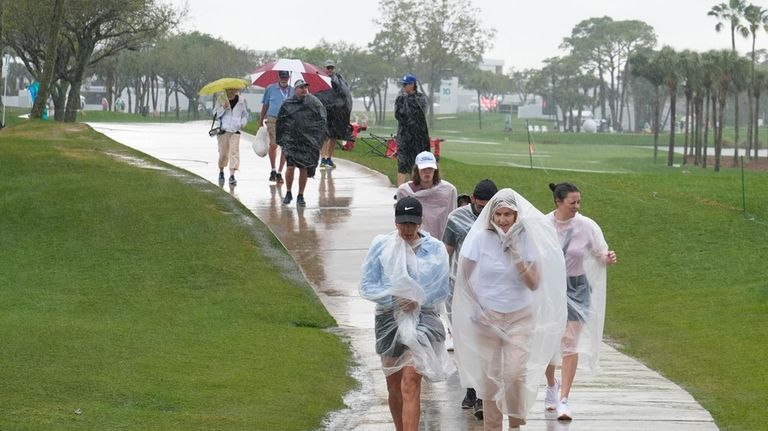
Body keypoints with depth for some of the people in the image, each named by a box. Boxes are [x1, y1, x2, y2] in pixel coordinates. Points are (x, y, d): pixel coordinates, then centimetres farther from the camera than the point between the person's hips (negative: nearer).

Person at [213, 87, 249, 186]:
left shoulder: (241, 101, 6)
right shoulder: (221, 100, 4)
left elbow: (245, 114, 17)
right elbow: (215, 115, 0)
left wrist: (243, 123, -1)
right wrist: (223, 108, -15)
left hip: (235, 131, 0)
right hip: (223, 130, 0)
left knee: (234, 151, -13)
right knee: (223, 153, 5)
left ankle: (232, 175, -15)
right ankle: (221, 172, 29)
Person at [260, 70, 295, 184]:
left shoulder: (292, 91, 9)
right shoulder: (270, 89, 6)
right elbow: (265, 106, 11)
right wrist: (261, 121, 7)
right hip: (273, 120, -2)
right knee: (273, 145, -11)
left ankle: (279, 173, 11)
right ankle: (273, 170, 8)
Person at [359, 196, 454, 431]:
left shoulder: (435, 248, 0)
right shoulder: (381, 245, 1)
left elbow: (443, 288, 2)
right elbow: (366, 285, 0)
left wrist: (418, 300, -15)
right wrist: (394, 298, -14)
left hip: (422, 317, -2)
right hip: (389, 318, 2)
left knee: (410, 384, -17)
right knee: (394, 387, 13)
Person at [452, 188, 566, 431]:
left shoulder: (526, 240, -5)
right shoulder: (481, 239, -7)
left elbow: (535, 284, -9)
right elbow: (463, 276, 0)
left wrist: (516, 255, -17)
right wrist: (476, 307, -4)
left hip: (520, 318, 0)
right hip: (487, 317, 0)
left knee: (516, 374, -11)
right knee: (489, 376, 1)